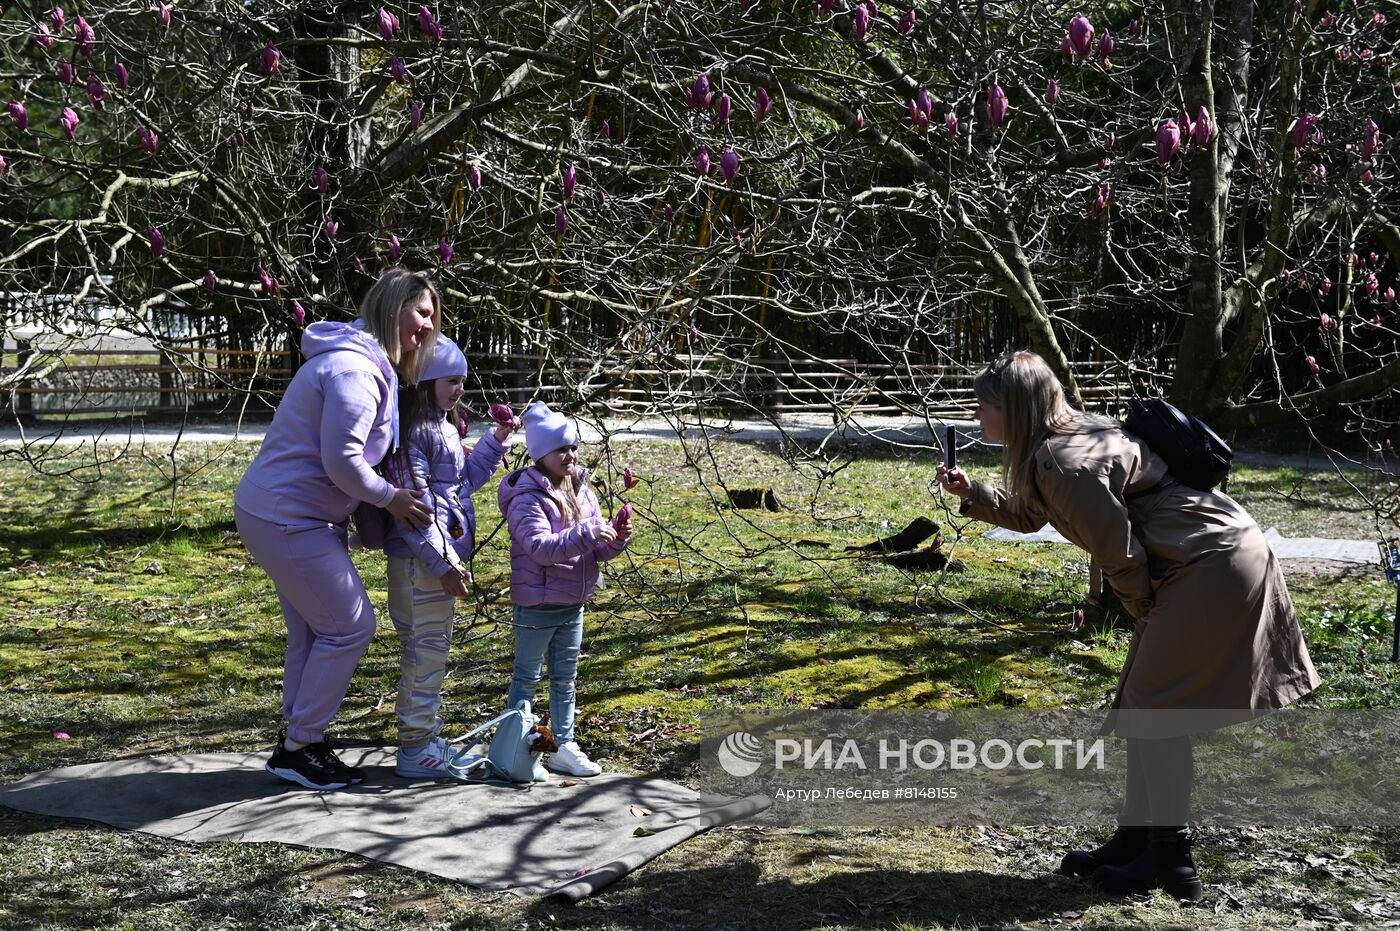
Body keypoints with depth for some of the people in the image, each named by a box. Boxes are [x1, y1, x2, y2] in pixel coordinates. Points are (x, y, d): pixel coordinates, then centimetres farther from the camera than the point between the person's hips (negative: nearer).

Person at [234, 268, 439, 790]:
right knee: (350, 625, -4)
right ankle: (297, 750, 6)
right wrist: (390, 498, -13)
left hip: (281, 513, 11)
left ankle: (299, 741, 28)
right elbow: (341, 459, -27)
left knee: (313, 631, 17)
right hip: (288, 518, -11)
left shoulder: (370, 365, 14)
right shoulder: (354, 368, -21)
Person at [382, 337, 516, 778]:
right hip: (421, 558, -10)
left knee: (427, 647, 16)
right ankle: (416, 748, 3)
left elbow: (465, 480, 26)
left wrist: (496, 442, 15)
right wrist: (443, 562, -21)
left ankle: (425, 738, 27)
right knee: (427, 647, -5)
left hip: (442, 553, 10)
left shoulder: (442, 427, 16)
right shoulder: (412, 430, -15)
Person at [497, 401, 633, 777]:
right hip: (536, 605, -7)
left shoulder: (582, 492, 7)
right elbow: (541, 547, -28)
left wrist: (617, 539, -11)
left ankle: (563, 747, 24)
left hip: (573, 604, 7)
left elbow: (596, 551, 10)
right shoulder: (527, 498, -16)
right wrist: (586, 534, -34)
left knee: (565, 679, 14)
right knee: (526, 678, 5)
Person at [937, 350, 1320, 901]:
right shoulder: (1071, 438, 9)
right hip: (1210, 562, 10)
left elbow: (1120, 555, -20)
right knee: (1141, 701, 13)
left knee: (1154, 705, -5)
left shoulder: (1067, 463, -23)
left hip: (1213, 568, -10)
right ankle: (1134, 840, 21)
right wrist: (971, 495, 13)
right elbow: (1029, 516, 26)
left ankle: (1171, 859, 3)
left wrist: (1142, 609, -2)